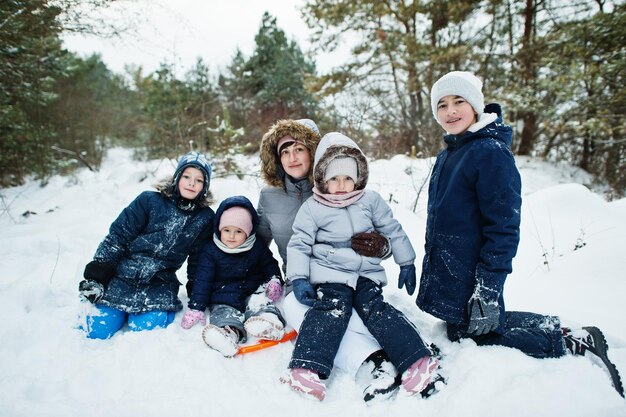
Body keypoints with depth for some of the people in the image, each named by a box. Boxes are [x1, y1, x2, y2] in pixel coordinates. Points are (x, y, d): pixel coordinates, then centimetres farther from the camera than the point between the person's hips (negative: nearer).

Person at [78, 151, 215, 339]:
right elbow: (117, 236, -5)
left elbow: (198, 260, 8)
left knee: (146, 328, -20)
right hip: (122, 279, 0)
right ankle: (122, 309, 23)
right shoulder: (150, 201, -5)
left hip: (159, 287, 1)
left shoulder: (206, 218, 0)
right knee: (96, 331, -8)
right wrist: (96, 275, -9)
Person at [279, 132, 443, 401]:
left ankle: (417, 361, -21)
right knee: (333, 309, -24)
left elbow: (393, 231, 15)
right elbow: (299, 245, 0)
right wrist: (298, 278, -11)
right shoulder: (312, 208, 1)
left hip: (367, 273, 2)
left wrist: (406, 263, 16)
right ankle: (306, 369, -32)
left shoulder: (371, 201, 8)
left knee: (374, 308, -17)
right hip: (330, 274, -2)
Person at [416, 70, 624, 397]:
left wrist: (488, 287, -24)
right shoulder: (446, 157, 10)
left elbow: (503, 226, -21)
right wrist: (432, 268, 21)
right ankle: (555, 329, 31)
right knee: (464, 328, 18)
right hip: (445, 271, 9)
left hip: (472, 276, -9)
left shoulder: (491, 152, -16)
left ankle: (572, 344, 12)